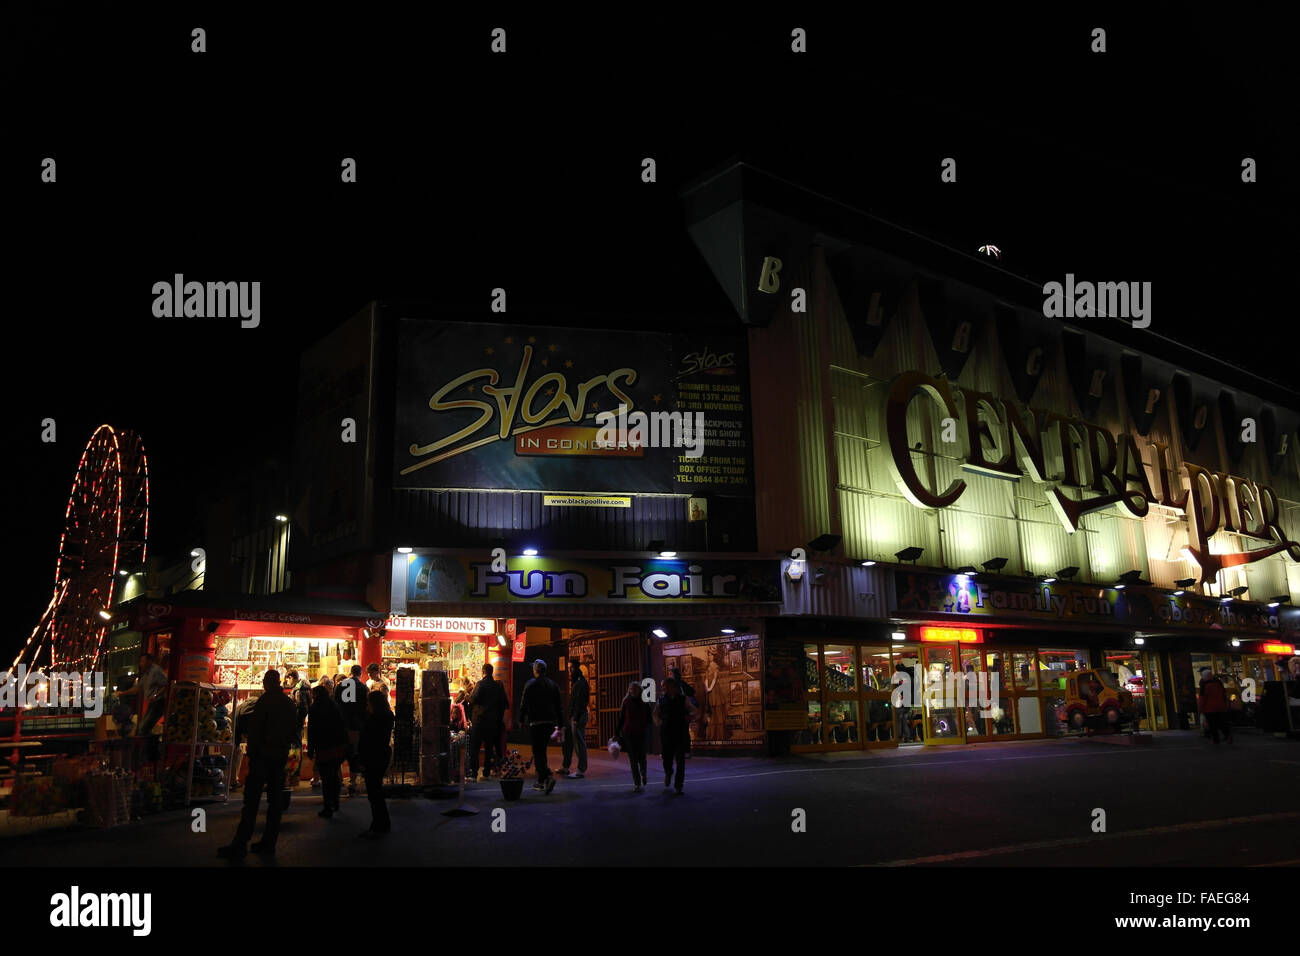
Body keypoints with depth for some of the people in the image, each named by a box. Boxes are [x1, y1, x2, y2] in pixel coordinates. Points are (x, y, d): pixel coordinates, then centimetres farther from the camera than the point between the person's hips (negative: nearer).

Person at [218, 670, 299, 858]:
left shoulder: (265, 700, -9)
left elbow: (255, 727, -12)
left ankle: (240, 844, -9)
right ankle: (269, 842, 11)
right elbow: (294, 730, 15)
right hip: (281, 755, 7)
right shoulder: (290, 703, 13)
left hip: (263, 754, -7)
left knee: (251, 799, -7)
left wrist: (252, 751, -7)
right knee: (275, 798, 9)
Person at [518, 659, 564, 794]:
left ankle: (548, 776, -26)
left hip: (535, 722, -5)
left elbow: (524, 704, -6)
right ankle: (541, 782, 21)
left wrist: (521, 720, 8)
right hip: (550, 722, 5)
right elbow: (559, 707, 9)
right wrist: (561, 727, 12)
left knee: (538, 752, -5)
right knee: (542, 751, 17)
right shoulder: (554, 685, 9)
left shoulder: (530, 685, -6)